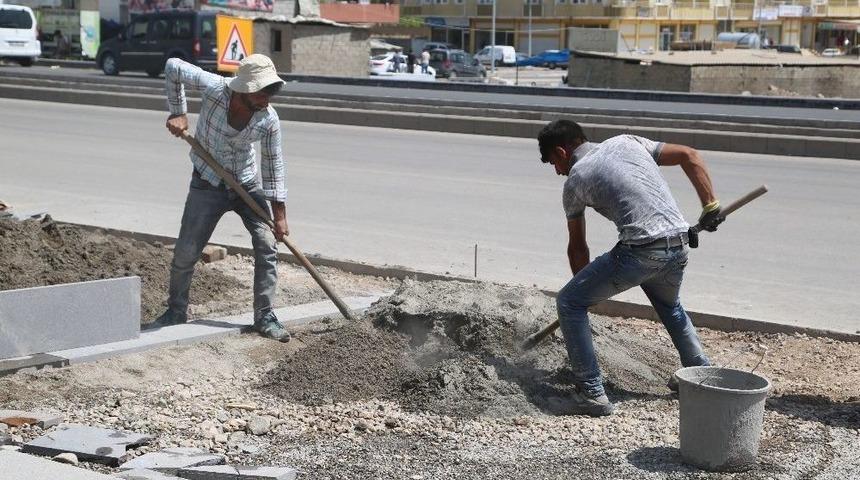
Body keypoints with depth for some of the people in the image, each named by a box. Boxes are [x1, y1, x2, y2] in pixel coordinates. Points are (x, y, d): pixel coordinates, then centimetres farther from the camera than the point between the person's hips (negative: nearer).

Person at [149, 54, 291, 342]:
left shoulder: (269, 120, -18)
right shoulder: (215, 88, -25)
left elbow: (273, 164, -8)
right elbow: (173, 67, -11)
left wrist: (279, 213, -8)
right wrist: (178, 112, -14)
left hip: (247, 185, 2)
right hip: (207, 185, -1)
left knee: (267, 246, -8)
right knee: (186, 252, 1)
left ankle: (264, 317, 4)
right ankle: (176, 311, 23)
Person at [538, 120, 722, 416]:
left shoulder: (575, 181, 9)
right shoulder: (626, 142, 22)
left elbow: (577, 247, 18)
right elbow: (690, 156, 16)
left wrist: (588, 288, 31)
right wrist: (710, 205, 15)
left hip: (640, 250, -6)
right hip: (679, 245, 7)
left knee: (570, 303, 6)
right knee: (670, 306, 37)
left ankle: (592, 394, 3)